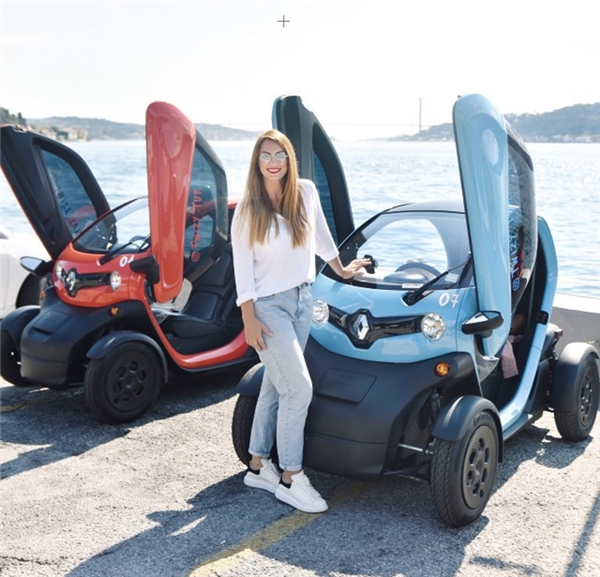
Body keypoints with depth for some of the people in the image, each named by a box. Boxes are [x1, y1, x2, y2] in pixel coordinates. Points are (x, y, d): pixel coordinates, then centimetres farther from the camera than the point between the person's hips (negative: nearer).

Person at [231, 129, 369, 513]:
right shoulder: (248, 210, -8)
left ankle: (258, 466, 25)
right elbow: (242, 266, -9)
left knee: (275, 386, 12)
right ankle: (291, 478, 2)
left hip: (302, 300, 5)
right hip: (269, 305, -5)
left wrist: (340, 269, 28)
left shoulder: (306, 193, 3)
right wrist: (249, 319, -13)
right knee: (300, 388, -10)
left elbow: (320, 235, 20)